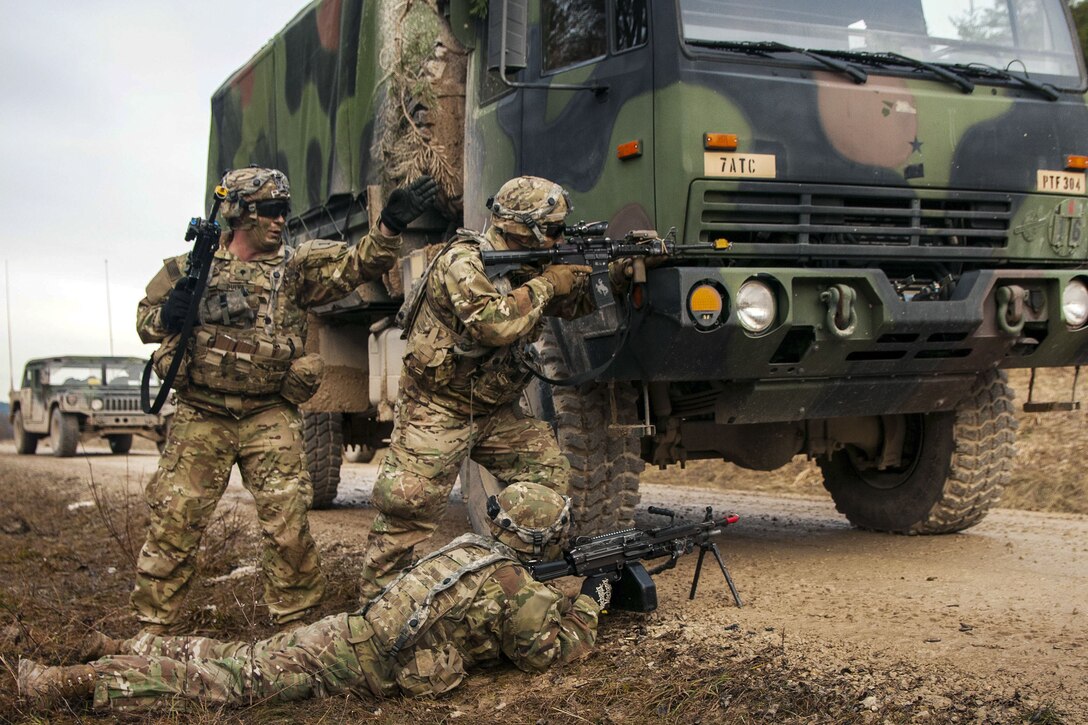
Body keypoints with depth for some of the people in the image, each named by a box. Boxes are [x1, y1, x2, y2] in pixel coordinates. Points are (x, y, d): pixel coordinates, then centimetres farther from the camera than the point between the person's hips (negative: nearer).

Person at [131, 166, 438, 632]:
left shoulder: (296, 267, 6)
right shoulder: (193, 267, 6)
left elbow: (357, 264, -6)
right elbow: (145, 320, 13)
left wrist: (390, 226, -23)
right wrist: (168, 315, -11)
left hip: (270, 417, 0)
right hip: (201, 417, 0)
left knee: (287, 524, -2)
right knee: (173, 523, 2)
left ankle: (295, 625, 13)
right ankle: (151, 628, 14)